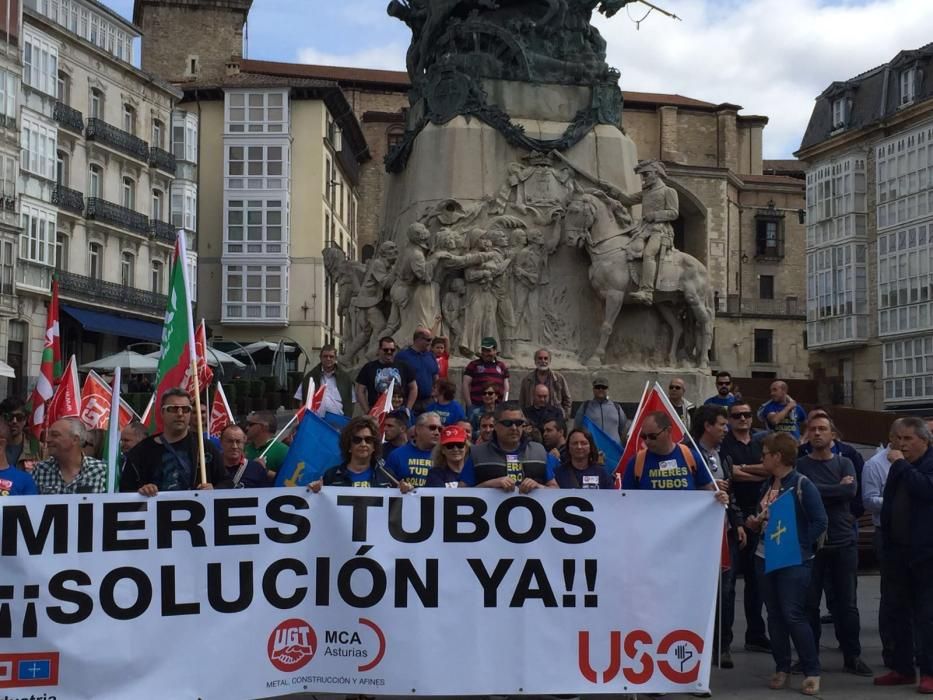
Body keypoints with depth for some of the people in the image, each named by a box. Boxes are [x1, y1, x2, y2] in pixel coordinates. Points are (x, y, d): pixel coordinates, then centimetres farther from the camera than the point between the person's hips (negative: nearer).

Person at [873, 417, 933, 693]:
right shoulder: (899, 466, 16)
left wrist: (901, 464, -19)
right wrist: (886, 543, 18)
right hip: (897, 551, 7)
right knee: (899, 612, 11)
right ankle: (902, 668, 19)